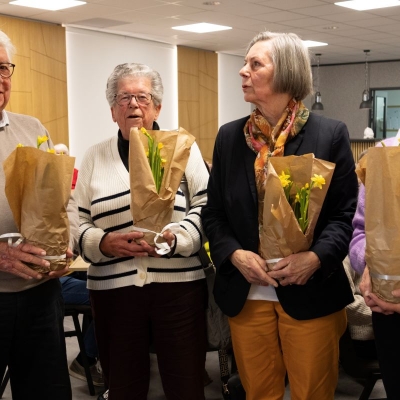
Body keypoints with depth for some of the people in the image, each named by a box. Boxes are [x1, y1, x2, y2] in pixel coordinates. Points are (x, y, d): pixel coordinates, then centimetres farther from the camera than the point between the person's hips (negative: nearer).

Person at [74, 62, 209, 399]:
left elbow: (206, 205, 0)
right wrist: (104, 243, -12)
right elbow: (76, 221, 7)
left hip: (178, 284, -1)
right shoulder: (95, 157, 11)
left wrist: (176, 238, -17)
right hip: (114, 287, 2)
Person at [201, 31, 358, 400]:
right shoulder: (229, 137, 6)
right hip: (246, 293, 3)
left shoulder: (330, 134, -3)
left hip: (310, 293, -2)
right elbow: (213, 212, 8)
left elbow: (348, 212, -4)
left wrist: (316, 257, -19)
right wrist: (234, 254, -10)